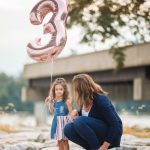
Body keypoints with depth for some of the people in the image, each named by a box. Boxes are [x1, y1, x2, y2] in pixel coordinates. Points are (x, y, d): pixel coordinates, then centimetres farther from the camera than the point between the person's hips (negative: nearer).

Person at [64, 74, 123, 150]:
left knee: (79, 122, -28)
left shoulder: (100, 100, -21)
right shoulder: (85, 101, 0)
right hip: (97, 136, 8)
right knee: (68, 129, -11)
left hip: (111, 136, -8)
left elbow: (116, 124, -24)